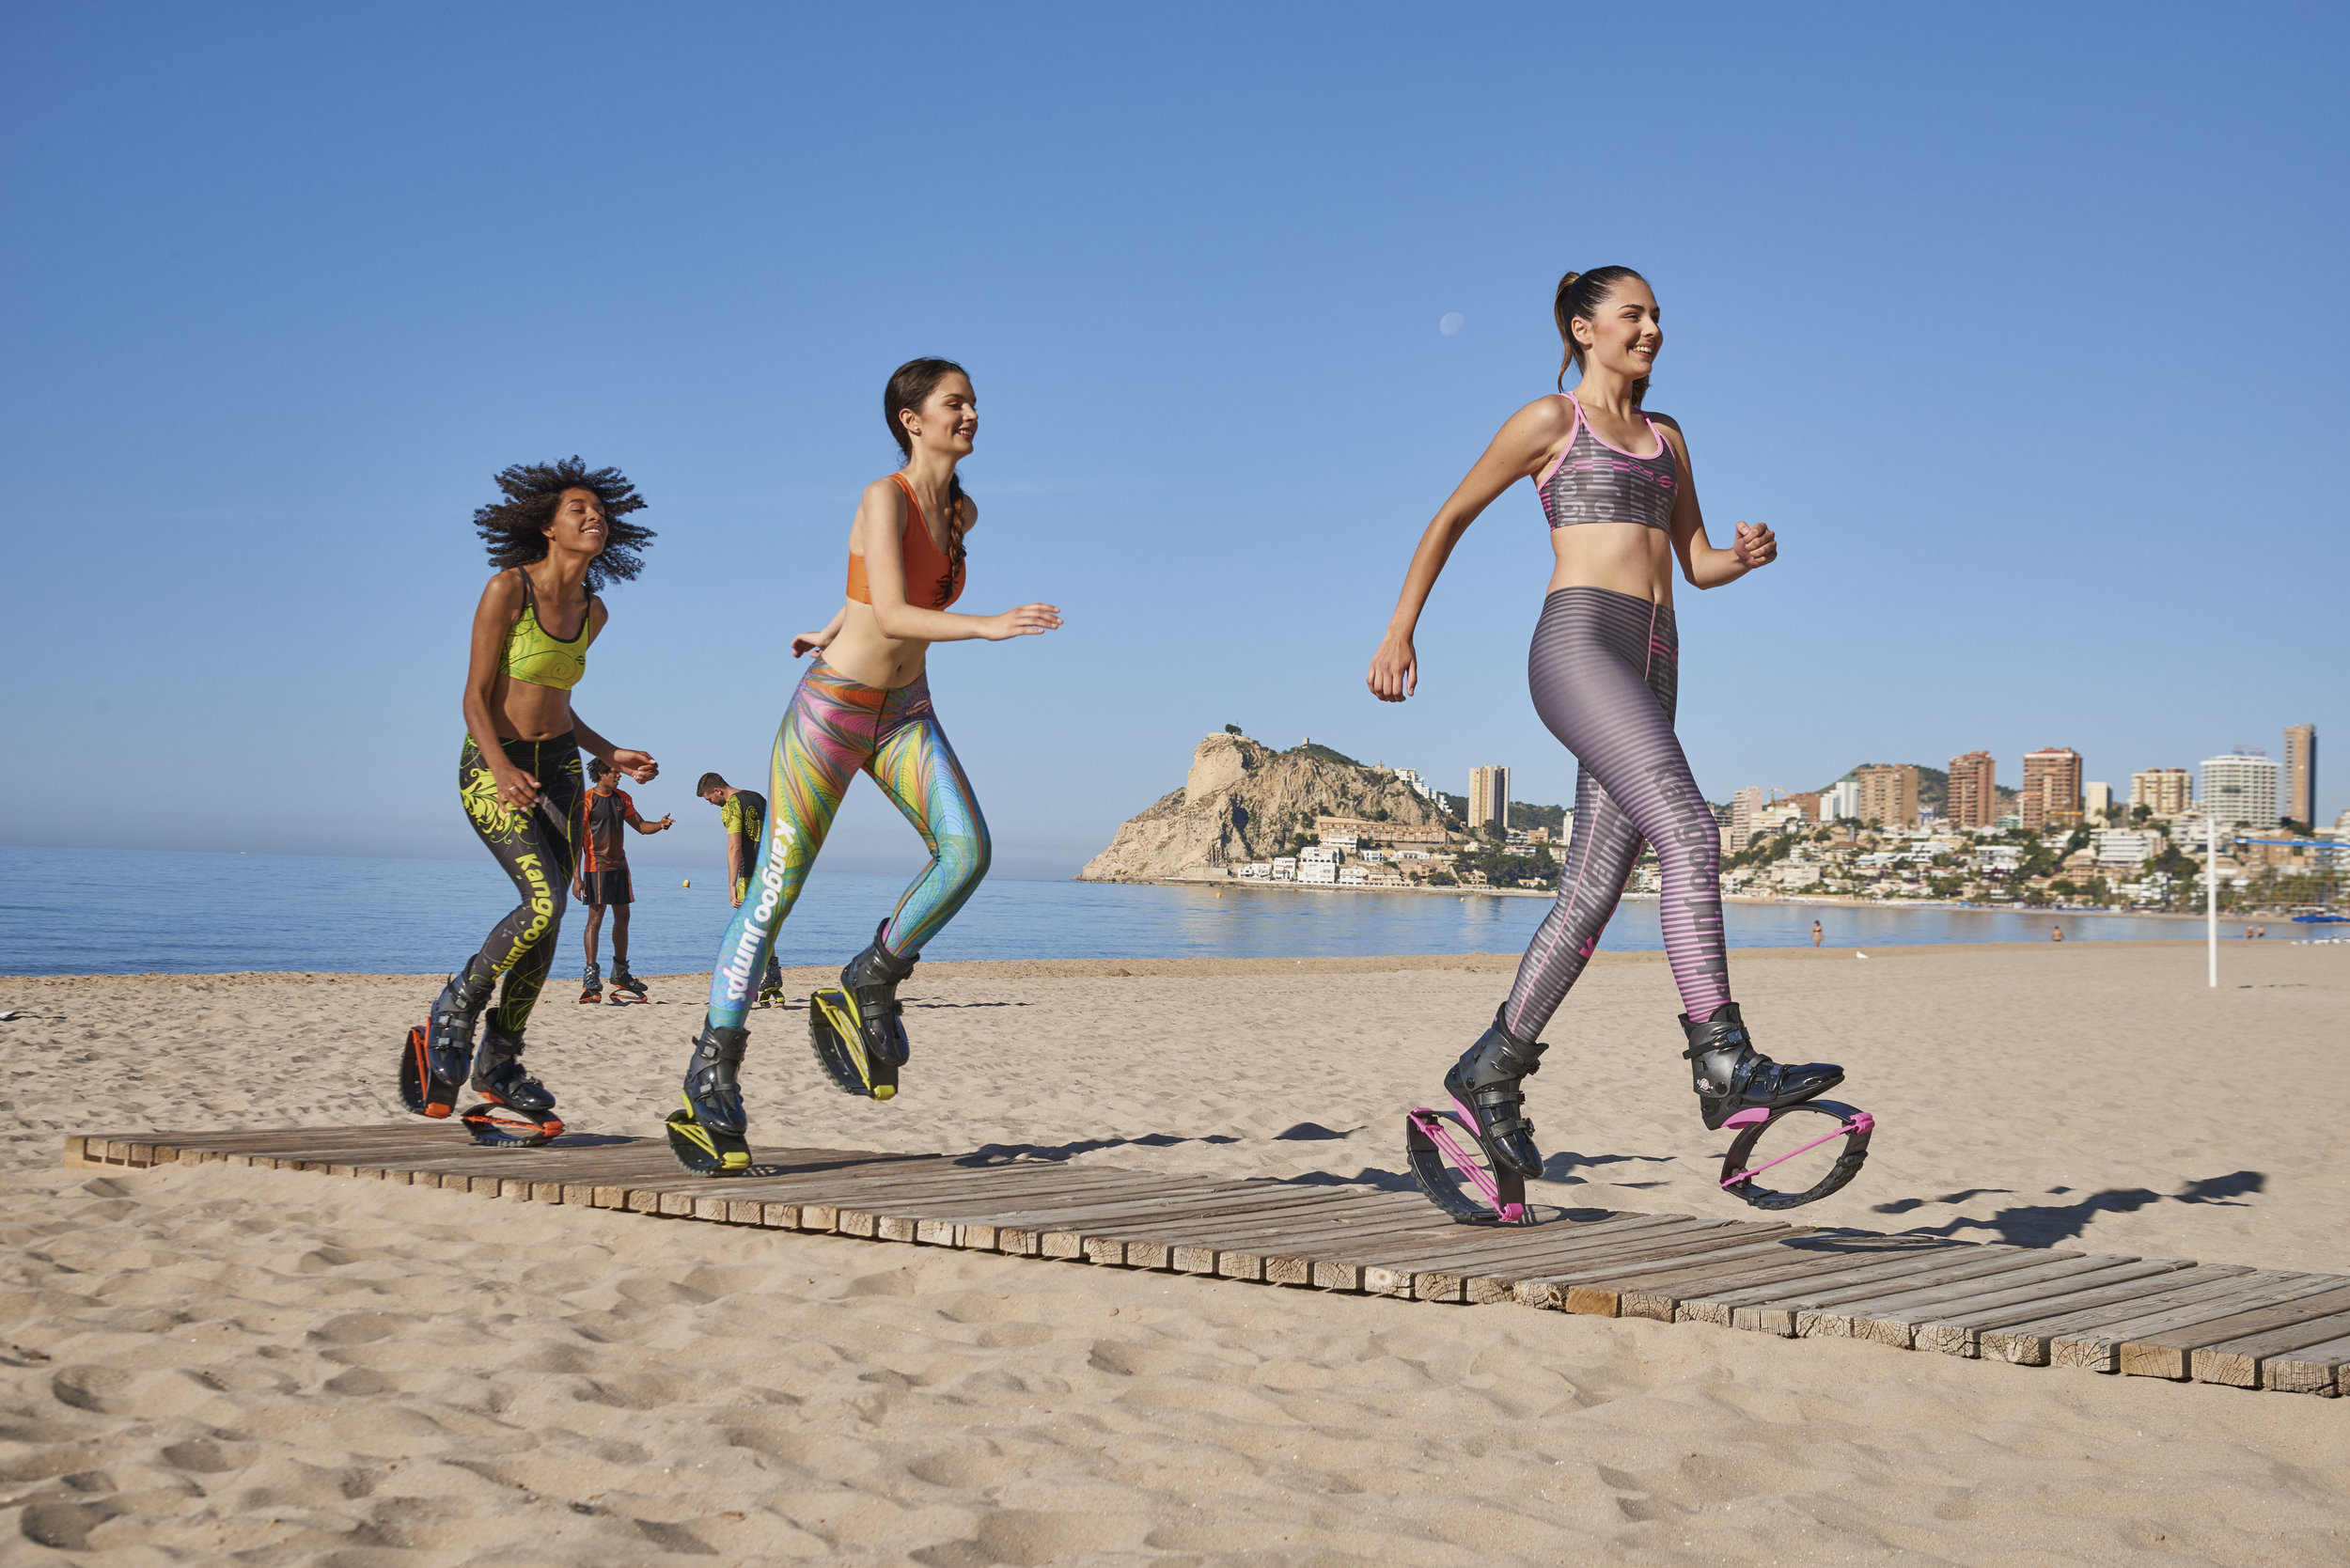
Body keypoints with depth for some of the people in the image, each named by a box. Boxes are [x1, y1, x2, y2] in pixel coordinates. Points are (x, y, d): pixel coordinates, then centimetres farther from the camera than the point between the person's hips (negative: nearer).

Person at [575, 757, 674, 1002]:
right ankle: (591, 975, -8)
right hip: (596, 866, -7)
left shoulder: (622, 798, 11)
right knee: (595, 917, -10)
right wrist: (576, 876, -16)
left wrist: (660, 825, -3)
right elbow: (577, 840, -10)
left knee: (622, 917, 11)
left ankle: (620, 972, 22)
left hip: (619, 865, 7)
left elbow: (640, 825, 20)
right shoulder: (586, 801, -8)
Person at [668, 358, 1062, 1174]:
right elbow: (893, 614, -27)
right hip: (831, 709, -6)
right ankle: (711, 1075, 8)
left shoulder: (962, 511, 4)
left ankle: (864, 992, 0)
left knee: (967, 851, -19)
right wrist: (991, 626, -37)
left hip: (905, 716, 6)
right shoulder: (884, 496, -17)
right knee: (776, 888, -2)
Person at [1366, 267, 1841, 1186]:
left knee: (1592, 894, 2)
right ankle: (1724, 1063, -29)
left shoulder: (1666, 437, 25)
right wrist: (1399, 631, 8)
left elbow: (1697, 565, 25)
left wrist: (1747, 554, 1)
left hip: (1652, 665, 7)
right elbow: (1451, 518, 12)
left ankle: (1491, 1071, 13)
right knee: (1689, 834, -24)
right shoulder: (1550, 420, 7)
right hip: (1579, 644, -7)